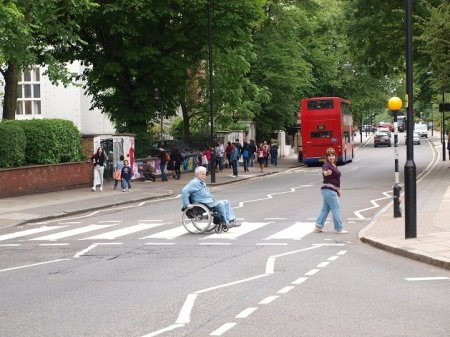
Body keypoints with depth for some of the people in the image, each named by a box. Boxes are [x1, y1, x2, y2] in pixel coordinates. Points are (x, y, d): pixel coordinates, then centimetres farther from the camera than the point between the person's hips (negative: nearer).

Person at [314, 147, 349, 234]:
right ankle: (339, 229, -3)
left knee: (325, 209, 12)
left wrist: (338, 190, 26)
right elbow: (324, 172, -37)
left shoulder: (334, 165, 15)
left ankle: (318, 227, 15)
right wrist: (326, 173, -60)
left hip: (332, 190, 10)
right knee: (336, 208, -7)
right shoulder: (327, 165, -13)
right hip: (329, 189, -10)